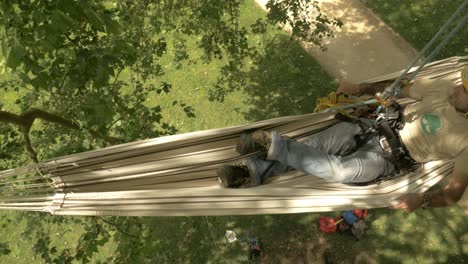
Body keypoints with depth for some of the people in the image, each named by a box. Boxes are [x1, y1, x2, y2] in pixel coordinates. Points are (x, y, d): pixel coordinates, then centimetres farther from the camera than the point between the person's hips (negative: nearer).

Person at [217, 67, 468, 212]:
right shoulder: (443, 87, 3)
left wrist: (422, 199, -31)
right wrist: (361, 88, -2)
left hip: (388, 156, -4)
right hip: (374, 125, 4)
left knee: (339, 170, -33)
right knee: (312, 146, -19)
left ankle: (274, 144, -26)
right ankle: (250, 171, -22)